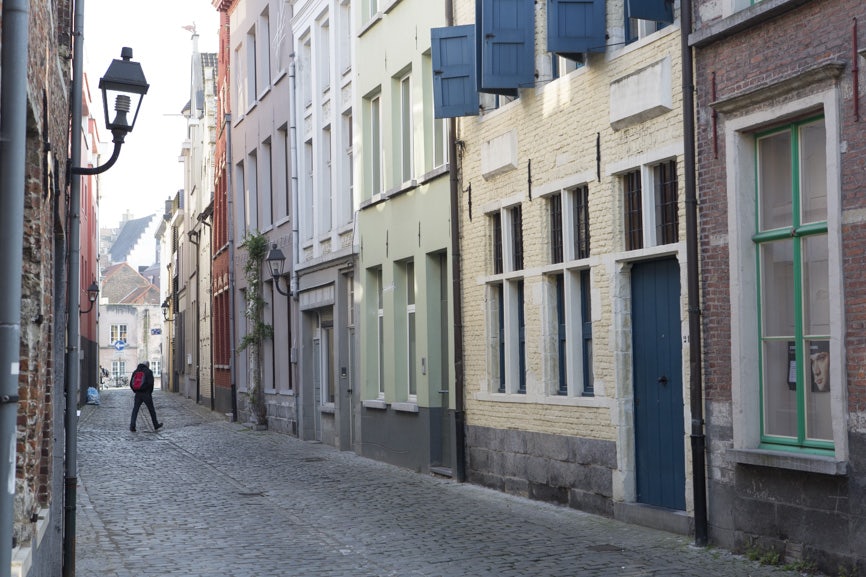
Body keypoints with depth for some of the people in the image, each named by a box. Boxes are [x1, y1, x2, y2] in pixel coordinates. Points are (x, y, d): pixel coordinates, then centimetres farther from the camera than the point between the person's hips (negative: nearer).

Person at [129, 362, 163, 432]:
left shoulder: (135, 372, 8)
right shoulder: (148, 372, -6)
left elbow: (131, 384, 6)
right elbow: (150, 383, -15)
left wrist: (136, 391, 13)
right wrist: (150, 392, 0)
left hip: (138, 394, 3)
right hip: (146, 394, -3)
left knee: (135, 410, 3)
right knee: (152, 410, 10)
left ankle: (132, 426, -9)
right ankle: (156, 425, 22)